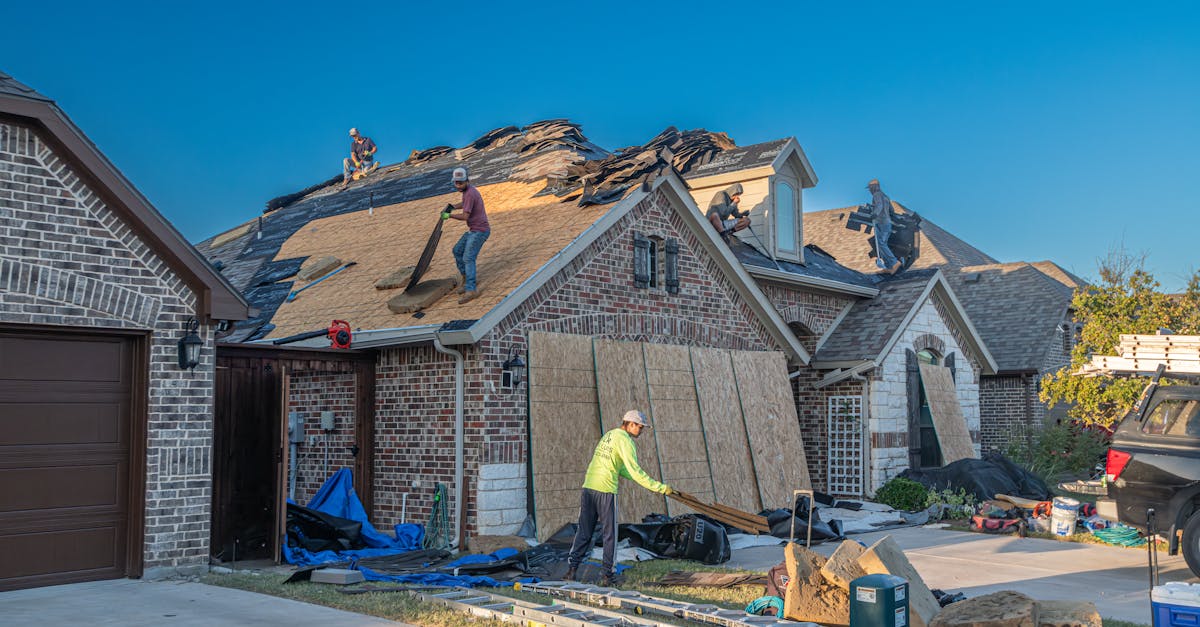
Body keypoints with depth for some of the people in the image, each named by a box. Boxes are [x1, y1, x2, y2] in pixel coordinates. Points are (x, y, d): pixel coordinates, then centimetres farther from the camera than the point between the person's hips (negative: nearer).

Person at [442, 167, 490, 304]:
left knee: (468, 258, -19)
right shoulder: (468, 189, 9)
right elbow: (464, 204, 31)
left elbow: (465, 216, -25)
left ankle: (471, 290, -27)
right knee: (457, 251, 18)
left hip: (479, 231, -10)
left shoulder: (470, 193, -21)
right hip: (474, 230, 10)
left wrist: (449, 215, -12)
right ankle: (466, 280, 26)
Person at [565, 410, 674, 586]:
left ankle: (572, 569, 7)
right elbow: (635, 471, -13)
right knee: (609, 535, 4)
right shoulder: (625, 440, -6)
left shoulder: (608, 435, 21)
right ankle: (608, 575, 7)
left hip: (588, 487, 7)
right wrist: (660, 488, -10)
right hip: (606, 491, -7)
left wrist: (644, 482, 23)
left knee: (584, 532, 11)